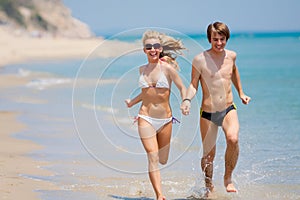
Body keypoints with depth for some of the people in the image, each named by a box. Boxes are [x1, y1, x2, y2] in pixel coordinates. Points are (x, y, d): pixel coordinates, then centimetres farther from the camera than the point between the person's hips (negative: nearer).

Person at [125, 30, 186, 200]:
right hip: (146, 118, 2)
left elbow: (182, 87, -3)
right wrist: (132, 102, 27)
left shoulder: (167, 67, -7)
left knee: (163, 160, 8)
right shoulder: (143, 69, 7)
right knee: (153, 157, -13)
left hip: (165, 119, -2)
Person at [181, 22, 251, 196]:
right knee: (208, 155, 5)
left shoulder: (231, 55, 4)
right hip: (208, 113, -1)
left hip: (229, 109, 2)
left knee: (233, 139, -28)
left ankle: (228, 178, -8)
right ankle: (209, 186, 31)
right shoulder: (200, 60, -8)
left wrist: (241, 93, 33)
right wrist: (187, 99, -21)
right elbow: (193, 85, -1)